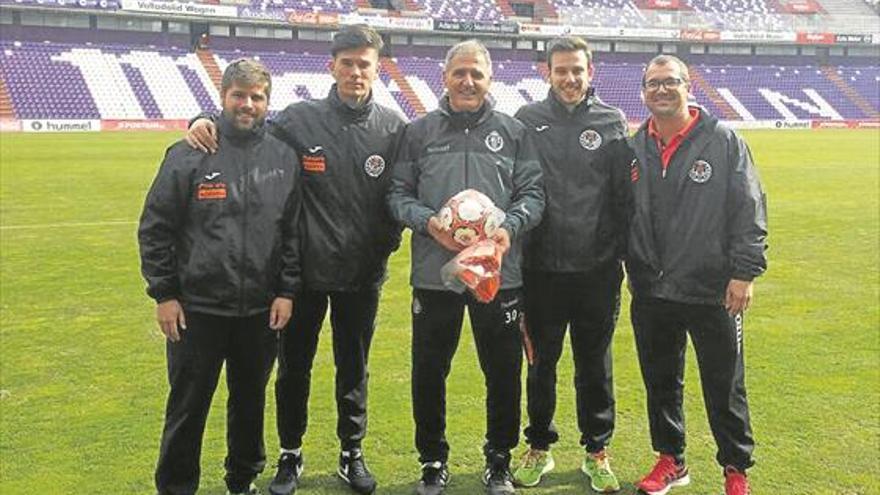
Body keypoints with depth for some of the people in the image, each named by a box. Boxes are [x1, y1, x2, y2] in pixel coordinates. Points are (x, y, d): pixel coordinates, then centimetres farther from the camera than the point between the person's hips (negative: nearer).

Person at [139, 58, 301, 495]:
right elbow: (155, 228, -3)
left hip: (261, 310, 3)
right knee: (187, 407, 8)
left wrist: (287, 291, 1)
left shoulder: (284, 158, 3)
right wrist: (164, 293, -5)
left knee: (250, 402, 17)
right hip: (197, 308, -2)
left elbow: (293, 231, 6)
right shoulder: (189, 155, -5)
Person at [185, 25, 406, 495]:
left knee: (353, 369, 14)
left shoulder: (392, 128, -1)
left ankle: (352, 453, 33)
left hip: (363, 274, 1)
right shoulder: (299, 119, -6)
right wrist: (207, 121, -18)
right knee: (294, 368, 11)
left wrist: (386, 242, -2)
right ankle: (290, 455, 31)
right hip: (305, 269, 0)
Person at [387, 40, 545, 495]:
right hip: (434, 273, 0)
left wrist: (510, 226, -15)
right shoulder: (420, 131, 6)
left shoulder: (513, 131, 7)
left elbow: (532, 193, 4)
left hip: (499, 272, 0)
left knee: (503, 372, 9)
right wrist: (428, 222, -13)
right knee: (429, 372, 8)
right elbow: (399, 194, 5)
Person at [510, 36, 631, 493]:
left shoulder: (611, 122, 2)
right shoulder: (528, 120, 2)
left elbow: (624, 193, 2)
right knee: (541, 362, 12)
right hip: (541, 267, 0)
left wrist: (624, 251, 0)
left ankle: (597, 451, 27)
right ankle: (539, 448, 29)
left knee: (595, 365, 11)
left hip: (597, 269, 0)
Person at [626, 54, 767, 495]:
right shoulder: (635, 149, 6)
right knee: (660, 383, 15)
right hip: (651, 293, 4)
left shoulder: (723, 141, -6)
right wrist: (632, 270, 9)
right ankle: (670, 459, 33)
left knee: (725, 386, 7)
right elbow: (620, 214, 12)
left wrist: (744, 271, -12)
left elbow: (749, 210, -7)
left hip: (713, 292, -3)